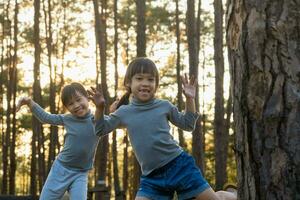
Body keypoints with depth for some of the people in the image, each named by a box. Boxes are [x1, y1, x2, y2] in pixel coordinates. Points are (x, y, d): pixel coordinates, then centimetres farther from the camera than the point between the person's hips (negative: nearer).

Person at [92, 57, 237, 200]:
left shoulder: (164, 106, 1)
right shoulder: (124, 112, 4)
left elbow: (187, 125, 11)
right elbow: (101, 129, 9)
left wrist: (190, 99, -2)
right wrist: (100, 109, -8)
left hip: (179, 165, -1)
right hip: (152, 176, 2)